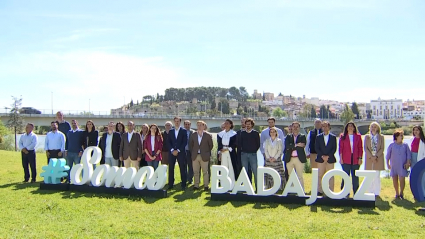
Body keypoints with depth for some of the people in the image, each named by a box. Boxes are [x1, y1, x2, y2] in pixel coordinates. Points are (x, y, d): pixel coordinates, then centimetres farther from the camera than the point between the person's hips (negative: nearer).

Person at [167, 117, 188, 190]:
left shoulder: (183, 131, 3)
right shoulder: (171, 131, 13)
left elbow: (185, 142, -4)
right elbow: (169, 142, 8)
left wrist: (178, 150, -11)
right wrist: (172, 150, -7)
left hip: (181, 153, -3)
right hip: (172, 152, 3)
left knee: (182, 169, -1)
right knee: (171, 169, 1)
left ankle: (183, 185, 4)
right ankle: (170, 184, 7)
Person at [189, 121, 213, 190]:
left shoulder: (208, 135, -3)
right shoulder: (193, 135, 6)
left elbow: (211, 145, 5)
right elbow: (190, 145, 15)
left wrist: (207, 153, 5)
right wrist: (192, 153, 9)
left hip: (204, 156, -3)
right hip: (195, 156, 3)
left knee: (205, 172, 1)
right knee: (195, 172, 6)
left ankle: (206, 185, 9)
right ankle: (196, 185, 14)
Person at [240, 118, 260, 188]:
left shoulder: (256, 133, 3)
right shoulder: (242, 133, 9)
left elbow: (258, 144, 6)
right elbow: (240, 143, 13)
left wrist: (254, 150, 1)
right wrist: (241, 151, 5)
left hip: (253, 154, -2)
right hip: (244, 154, 3)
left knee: (255, 171, -4)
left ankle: (257, 187, 1)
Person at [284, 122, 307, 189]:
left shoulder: (302, 136, 7)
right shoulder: (288, 137, 11)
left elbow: (302, 147, -8)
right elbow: (287, 146, -6)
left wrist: (292, 147, -11)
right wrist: (296, 145, -15)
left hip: (299, 159, -2)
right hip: (289, 159, 2)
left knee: (300, 176, 0)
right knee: (290, 176, 5)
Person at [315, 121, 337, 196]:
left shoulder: (333, 137, 7)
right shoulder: (318, 137, 9)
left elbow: (334, 148, 1)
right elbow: (316, 148, 3)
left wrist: (328, 156, -11)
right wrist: (322, 156, -10)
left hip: (330, 159, -1)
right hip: (320, 159, 1)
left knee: (330, 176, 0)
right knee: (320, 176, 1)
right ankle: (320, 191, 7)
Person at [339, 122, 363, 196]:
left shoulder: (358, 136, 8)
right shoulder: (342, 136, 6)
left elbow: (360, 148, 6)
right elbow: (340, 148, 3)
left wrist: (360, 158, -1)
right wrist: (341, 158, -3)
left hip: (355, 160, 1)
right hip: (346, 160, -1)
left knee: (355, 177, 4)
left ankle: (356, 193, 11)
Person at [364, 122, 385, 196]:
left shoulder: (381, 137, 7)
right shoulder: (367, 137, 9)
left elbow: (382, 148, 1)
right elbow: (365, 148, 2)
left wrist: (376, 156, -12)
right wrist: (371, 156, -11)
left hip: (378, 159, -1)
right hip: (369, 158, 1)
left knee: (377, 176, -1)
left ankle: (376, 192, 4)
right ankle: (370, 192, 6)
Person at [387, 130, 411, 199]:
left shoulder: (405, 145, 4)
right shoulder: (391, 145, 4)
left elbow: (409, 154, 4)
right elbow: (388, 155, 7)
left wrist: (408, 163, -6)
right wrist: (387, 164, 4)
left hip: (402, 166, -1)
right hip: (393, 166, 1)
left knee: (402, 179, -9)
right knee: (395, 179, 5)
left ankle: (401, 193, 8)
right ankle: (397, 193, 19)